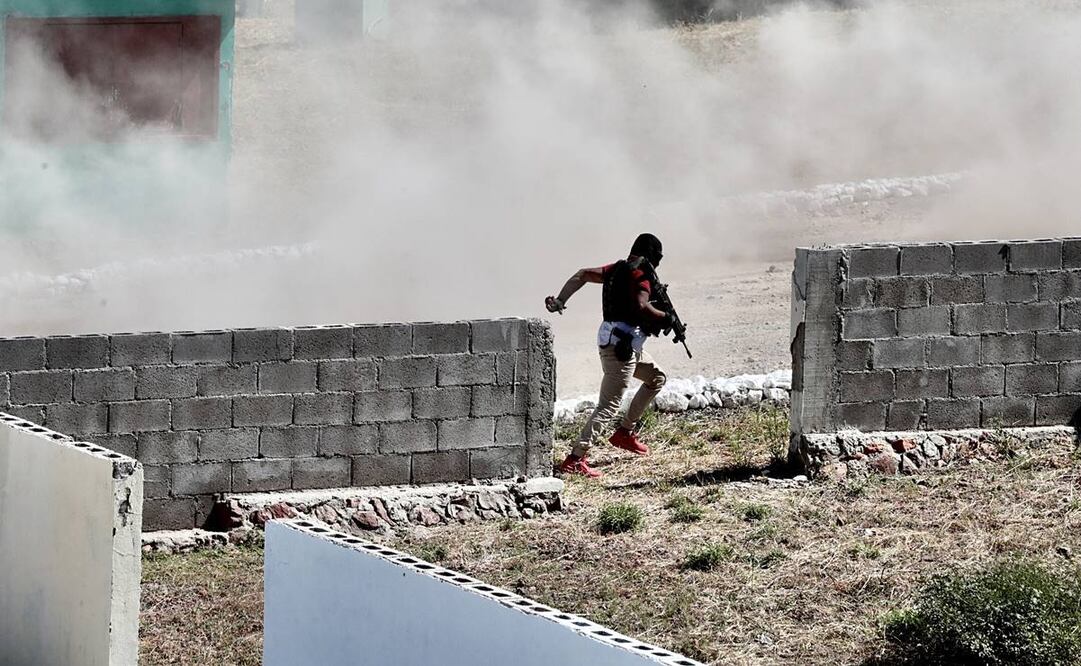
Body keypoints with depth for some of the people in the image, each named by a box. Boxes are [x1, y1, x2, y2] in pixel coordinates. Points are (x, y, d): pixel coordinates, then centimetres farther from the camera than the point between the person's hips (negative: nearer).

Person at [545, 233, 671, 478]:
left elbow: (583, 275, 7)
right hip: (621, 345, -10)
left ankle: (625, 432, 27)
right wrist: (665, 318, -12)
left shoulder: (618, 269, 14)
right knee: (609, 406, -12)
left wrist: (560, 300, 3)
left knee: (657, 377, 27)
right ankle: (575, 460, -18)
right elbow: (640, 306, -27)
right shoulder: (641, 273, -11)